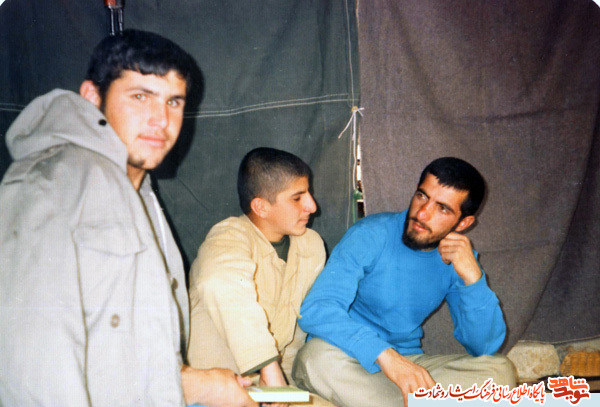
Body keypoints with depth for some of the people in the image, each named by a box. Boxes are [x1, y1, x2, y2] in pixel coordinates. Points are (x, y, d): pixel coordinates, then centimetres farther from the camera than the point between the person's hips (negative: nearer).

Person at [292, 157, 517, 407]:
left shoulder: (458, 260, 0)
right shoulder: (370, 235, -14)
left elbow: (484, 347, -5)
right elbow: (315, 311, -28)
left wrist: (473, 278, -20)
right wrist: (385, 355, -41)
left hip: (409, 365, 4)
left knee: (500, 370, -19)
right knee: (321, 355, -37)